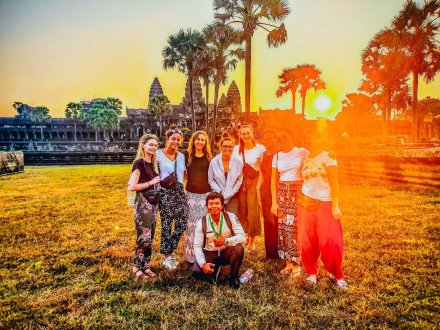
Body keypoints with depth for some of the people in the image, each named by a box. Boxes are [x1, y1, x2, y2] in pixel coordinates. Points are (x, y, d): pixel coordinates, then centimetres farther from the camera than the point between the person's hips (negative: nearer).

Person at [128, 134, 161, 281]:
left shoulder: (152, 163, 11)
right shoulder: (139, 162, -13)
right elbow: (132, 186, -18)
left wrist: (159, 182, 2)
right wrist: (151, 182, -16)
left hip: (153, 202, 8)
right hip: (142, 203, -8)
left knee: (150, 237, 13)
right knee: (144, 237, -3)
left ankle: (145, 266, 24)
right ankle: (137, 268, 12)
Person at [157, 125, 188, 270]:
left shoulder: (181, 156, 14)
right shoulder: (158, 154, -2)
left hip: (179, 192, 5)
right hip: (165, 192, -5)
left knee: (182, 224, 0)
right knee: (166, 225, 1)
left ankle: (169, 251, 21)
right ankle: (168, 256, 17)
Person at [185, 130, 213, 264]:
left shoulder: (209, 157, 6)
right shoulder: (187, 156, 4)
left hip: (206, 194, 1)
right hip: (191, 194, 0)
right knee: (192, 223, 3)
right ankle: (191, 254, 14)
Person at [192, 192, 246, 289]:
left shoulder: (230, 217, -12)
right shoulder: (202, 223, -10)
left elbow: (242, 237, -18)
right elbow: (197, 246, -10)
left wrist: (226, 241, -34)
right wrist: (203, 263, -26)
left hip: (226, 253, 0)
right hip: (209, 254, 1)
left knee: (239, 249, -31)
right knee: (196, 271, -24)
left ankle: (233, 277, -4)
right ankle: (214, 270, 11)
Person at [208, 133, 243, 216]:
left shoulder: (238, 162, -4)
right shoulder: (214, 162, -6)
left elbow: (239, 180, 2)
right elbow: (211, 180, -1)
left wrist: (231, 193, -5)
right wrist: (220, 192, -9)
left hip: (232, 197, 0)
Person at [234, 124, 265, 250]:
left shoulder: (260, 149, -4)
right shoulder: (237, 149, 6)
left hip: (254, 183, -3)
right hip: (240, 183, 3)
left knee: (253, 211, -3)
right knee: (242, 211, 6)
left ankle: (252, 240, 13)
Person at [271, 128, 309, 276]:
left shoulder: (302, 152, -2)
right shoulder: (277, 156, 9)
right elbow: (273, 180, 8)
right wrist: (274, 202, 2)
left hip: (298, 192, -4)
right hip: (281, 193, 4)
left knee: (295, 227, -5)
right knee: (283, 228, 5)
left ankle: (296, 264, 11)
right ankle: (288, 263, 18)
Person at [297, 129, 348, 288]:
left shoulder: (328, 157, -3)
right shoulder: (306, 159, 10)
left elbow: (334, 183, -8)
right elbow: (304, 182, 11)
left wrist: (335, 206, -13)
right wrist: (300, 201, 5)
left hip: (325, 204, -4)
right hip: (307, 204, 4)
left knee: (330, 243, -1)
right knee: (308, 242, 6)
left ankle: (338, 275, 18)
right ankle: (311, 273, 22)